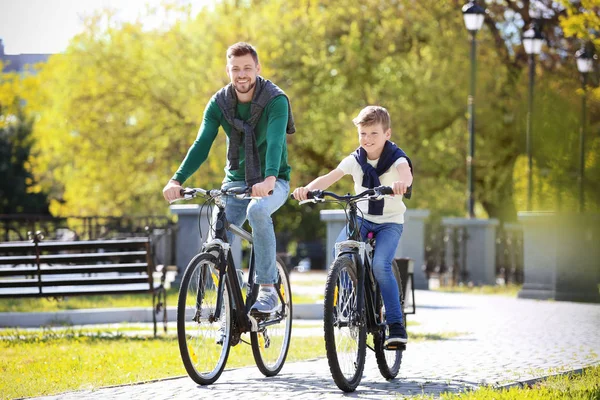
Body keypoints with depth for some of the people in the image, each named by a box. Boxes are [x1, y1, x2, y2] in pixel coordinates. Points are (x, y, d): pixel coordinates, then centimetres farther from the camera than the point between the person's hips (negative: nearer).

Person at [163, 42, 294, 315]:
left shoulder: (276, 100, -17)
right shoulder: (219, 103, -5)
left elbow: (275, 142, -33)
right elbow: (201, 144, -14)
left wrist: (269, 179, -52)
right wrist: (177, 180, -30)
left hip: (272, 182, -4)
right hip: (236, 180, 4)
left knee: (258, 210, -37)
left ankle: (268, 290, -30)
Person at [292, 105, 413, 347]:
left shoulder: (396, 158, -15)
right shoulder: (355, 160, -5)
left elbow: (406, 172, -39)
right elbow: (330, 177, -18)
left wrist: (401, 183, -64)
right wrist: (307, 189, -39)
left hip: (390, 221, -3)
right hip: (362, 218, 3)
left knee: (380, 265, -26)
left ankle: (396, 325, -18)